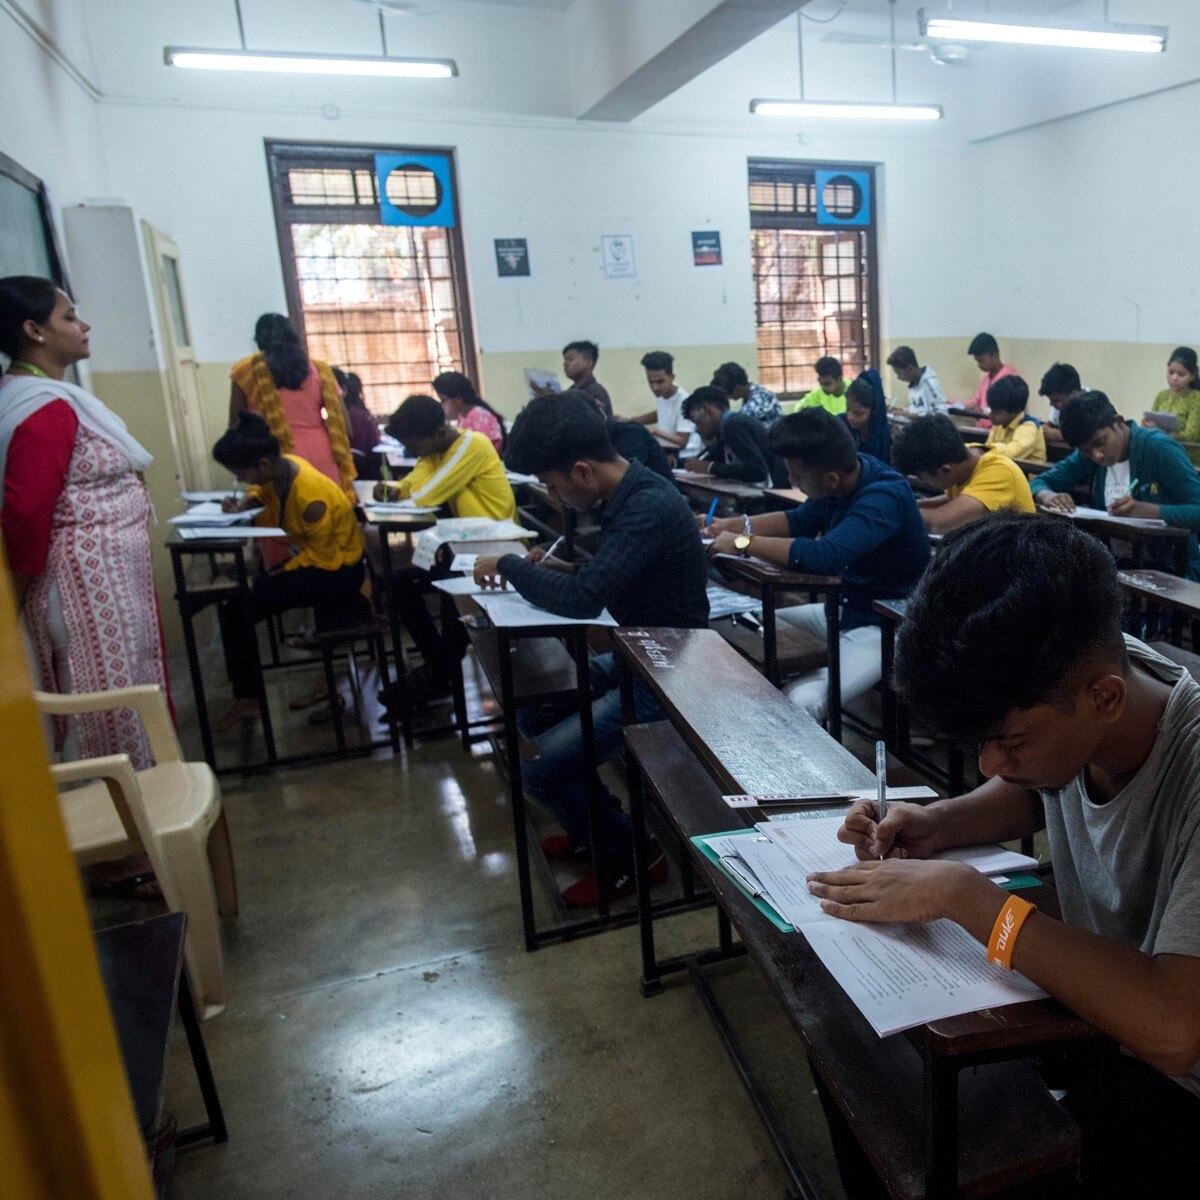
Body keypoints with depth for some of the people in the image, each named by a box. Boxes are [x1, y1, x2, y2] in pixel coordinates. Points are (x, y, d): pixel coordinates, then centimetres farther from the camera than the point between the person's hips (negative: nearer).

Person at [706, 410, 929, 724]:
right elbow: (800, 520, 13)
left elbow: (825, 554, -40)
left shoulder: (884, 497, -27)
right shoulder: (845, 473, -3)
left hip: (882, 628, -9)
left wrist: (744, 543, -28)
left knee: (799, 703, -30)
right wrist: (731, 525, 1)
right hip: (840, 609, 9)